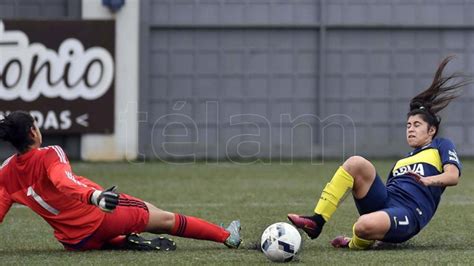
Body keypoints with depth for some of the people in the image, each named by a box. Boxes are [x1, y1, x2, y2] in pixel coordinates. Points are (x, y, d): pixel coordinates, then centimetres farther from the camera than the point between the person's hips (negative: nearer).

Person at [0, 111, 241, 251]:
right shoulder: (49, 155, -21)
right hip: (99, 218, -6)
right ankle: (227, 237, 21)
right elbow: (63, 182, -39)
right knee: (165, 219, 11)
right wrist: (94, 196, -56)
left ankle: (129, 243, 10)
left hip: (73, 241, 6)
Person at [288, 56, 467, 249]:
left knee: (364, 226, -42)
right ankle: (317, 221, -24)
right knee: (356, 163, -21)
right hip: (384, 202, 7)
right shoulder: (402, 161, 35)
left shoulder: (441, 146, 16)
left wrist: (427, 180, -21)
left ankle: (356, 244, -4)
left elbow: (453, 176, -3)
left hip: (408, 214, -7)